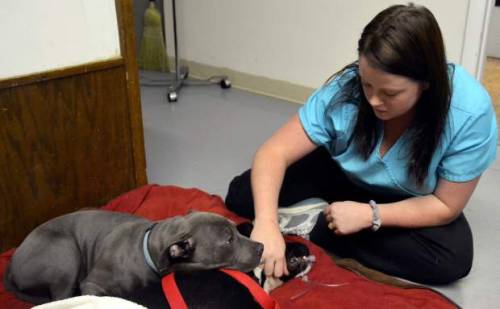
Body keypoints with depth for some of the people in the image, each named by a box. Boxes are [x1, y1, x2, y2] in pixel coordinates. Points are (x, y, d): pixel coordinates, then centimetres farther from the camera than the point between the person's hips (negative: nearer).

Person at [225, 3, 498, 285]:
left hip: (410, 201, 1)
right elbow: (275, 152, -29)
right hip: (342, 174, 0)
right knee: (241, 194, -12)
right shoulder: (345, 89, -30)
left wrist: (370, 215, -35)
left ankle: (316, 229, -21)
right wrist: (266, 221, -46)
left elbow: (446, 206, -23)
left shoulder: (470, 112, -32)